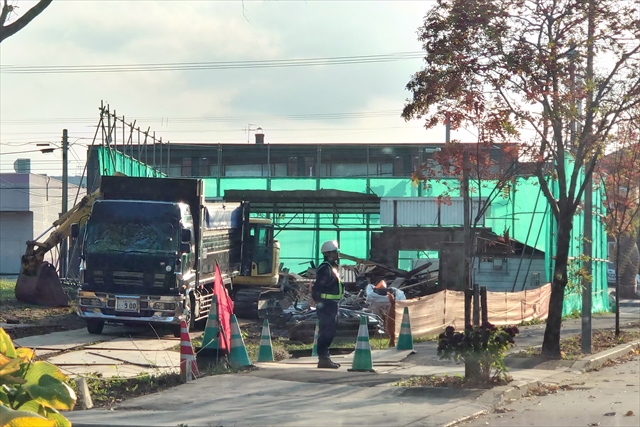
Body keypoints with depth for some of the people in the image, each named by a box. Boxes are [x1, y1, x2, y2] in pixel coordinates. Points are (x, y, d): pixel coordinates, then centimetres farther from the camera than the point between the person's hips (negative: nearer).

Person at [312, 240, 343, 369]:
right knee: (326, 332, -9)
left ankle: (325, 358, 21)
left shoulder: (332, 268, 17)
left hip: (332, 305, 11)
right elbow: (317, 288, -22)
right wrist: (319, 303, -20)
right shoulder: (325, 269, -16)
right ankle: (323, 359, -8)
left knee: (329, 333, 15)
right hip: (327, 305, -11)